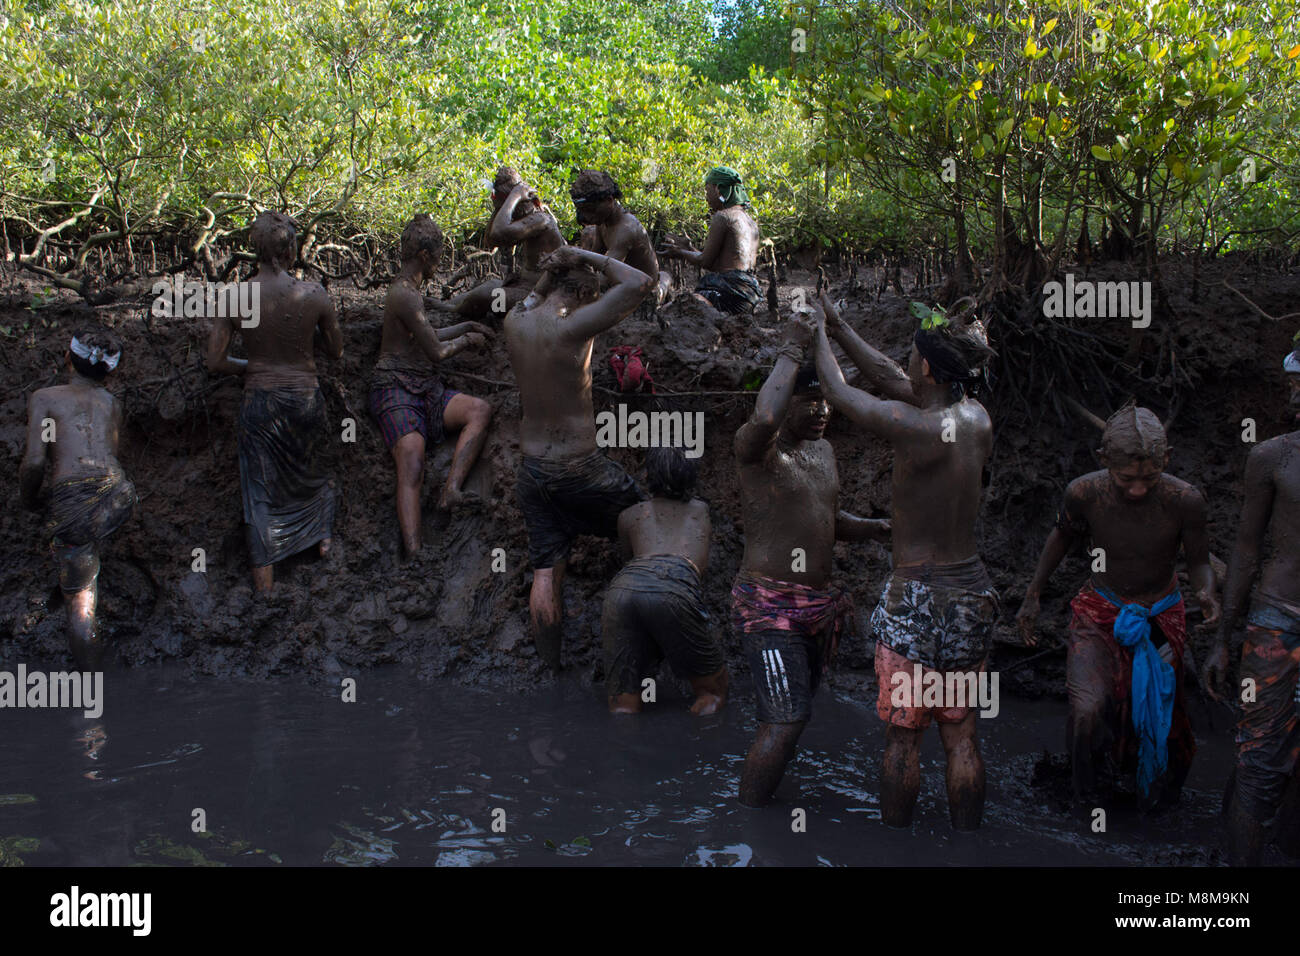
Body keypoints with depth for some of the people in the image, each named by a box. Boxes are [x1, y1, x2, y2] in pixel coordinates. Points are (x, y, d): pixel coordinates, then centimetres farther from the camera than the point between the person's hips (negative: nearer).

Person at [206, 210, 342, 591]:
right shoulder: (314, 294, -13)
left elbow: (215, 361, -8)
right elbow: (337, 351, 1)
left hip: (259, 400, 0)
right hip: (305, 399, 0)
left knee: (261, 491, 9)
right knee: (311, 472, 28)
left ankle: (264, 579, 12)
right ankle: (323, 536, 46)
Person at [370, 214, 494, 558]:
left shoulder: (407, 289, 20)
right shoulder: (405, 295, -14)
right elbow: (437, 352, -11)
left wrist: (466, 327, 37)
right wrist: (467, 340, 8)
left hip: (426, 389, 10)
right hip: (396, 390, -10)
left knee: (480, 410, -13)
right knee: (412, 468, -26)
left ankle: (451, 490, -23)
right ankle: (413, 554, -39)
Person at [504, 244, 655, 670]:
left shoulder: (515, 322, -2)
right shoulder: (572, 327, -22)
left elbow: (534, 296, 24)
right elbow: (640, 283, -19)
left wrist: (555, 266, 12)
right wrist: (588, 257, -10)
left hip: (532, 470, 6)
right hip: (579, 470, -6)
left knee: (545, 573, 11)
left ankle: (551, 667, 19)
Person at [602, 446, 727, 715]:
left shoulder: (629, 516, 34)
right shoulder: (700, 510, 36)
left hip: (623, 586, 2)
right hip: (675, 588, -2)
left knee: (622, 706, 9)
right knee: (712, 692, 15)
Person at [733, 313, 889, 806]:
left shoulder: (823, 450, 13)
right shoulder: (756, 447, -13)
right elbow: (765, 418, -40)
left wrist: (874, 528, 8)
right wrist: (792, 349, -28)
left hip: (816, 605, 9)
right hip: (770, 608, -9)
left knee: (788, 719, 17)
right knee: (785, 721, -15)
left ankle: (762, 807, 32)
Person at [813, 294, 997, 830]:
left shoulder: (917, 427, -20)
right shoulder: (977, 420, 1)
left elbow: (839, 394, -5)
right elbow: (891, 381, 14)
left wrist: (818, 334, 12)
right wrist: (839, 329, 20)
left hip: (918, 599, -7)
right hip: (972, 590, 7)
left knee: (902, 736, 6)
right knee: (961, 736, 13)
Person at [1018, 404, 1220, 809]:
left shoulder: (1184, 500, -24)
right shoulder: (1083, 493, -22)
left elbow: (1198, 562, -6)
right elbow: (1063, 535, 2)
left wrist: (1206, 592, -29)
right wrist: (1032, 596, 7)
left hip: (1160, 618, 1)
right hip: (1099, 612, -1)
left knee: (1159, 715, 12)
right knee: (1088, 713, -22)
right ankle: (1084, 793, 8)